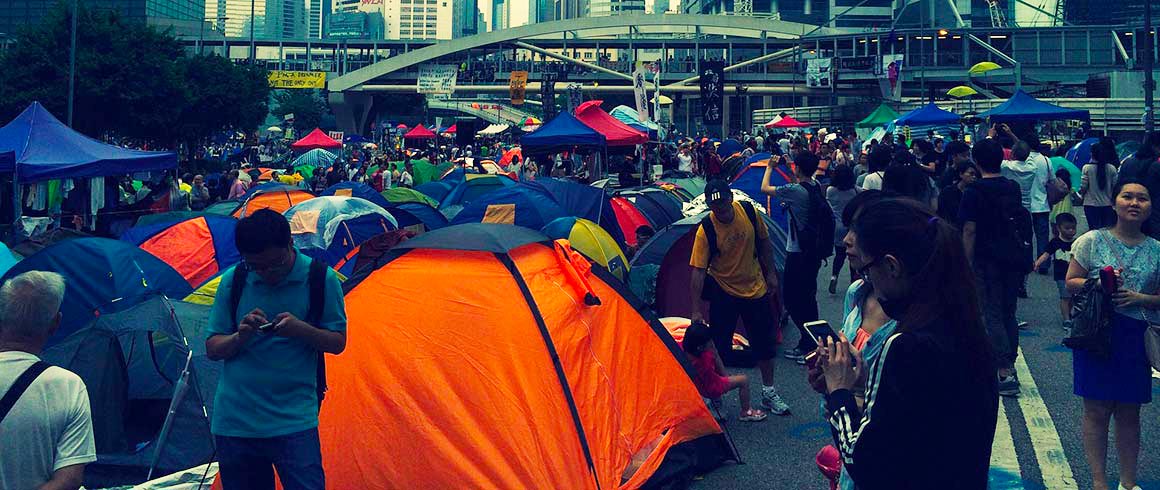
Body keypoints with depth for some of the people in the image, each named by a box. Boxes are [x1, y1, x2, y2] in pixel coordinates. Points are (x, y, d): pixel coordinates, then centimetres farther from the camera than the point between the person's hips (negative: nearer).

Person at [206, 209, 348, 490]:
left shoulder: (320, 279, -3)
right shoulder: (233, 280, 2)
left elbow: (337, 343, 2)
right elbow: (212, 349, 7)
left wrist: (301, 329, -18)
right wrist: (241, 336, -15)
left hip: (294, 422, -2)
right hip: (234, 421, 3)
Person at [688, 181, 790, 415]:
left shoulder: (749, 211, -14)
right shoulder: (705, 230, -24)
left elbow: (764, 241, 4)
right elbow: (698, 272, -24)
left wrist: (770, 273, 6)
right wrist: (695, 310, -27)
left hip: (755, 288, 4)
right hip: (724, 292, -3)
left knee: (764, 341, 12)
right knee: (719, 345, -1)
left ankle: (769, 393, 27)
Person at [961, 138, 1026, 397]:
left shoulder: (974, 191, -11)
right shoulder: (1013, 188, 6)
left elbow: (969, 231, -13)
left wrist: (967, 266, -9)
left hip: (986, 261, -6)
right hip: (1013, 259, 6)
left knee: (992, 316, -3)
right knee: (1009, 314, 15)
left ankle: (1005, 373, -8)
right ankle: (1009, 364, 22)